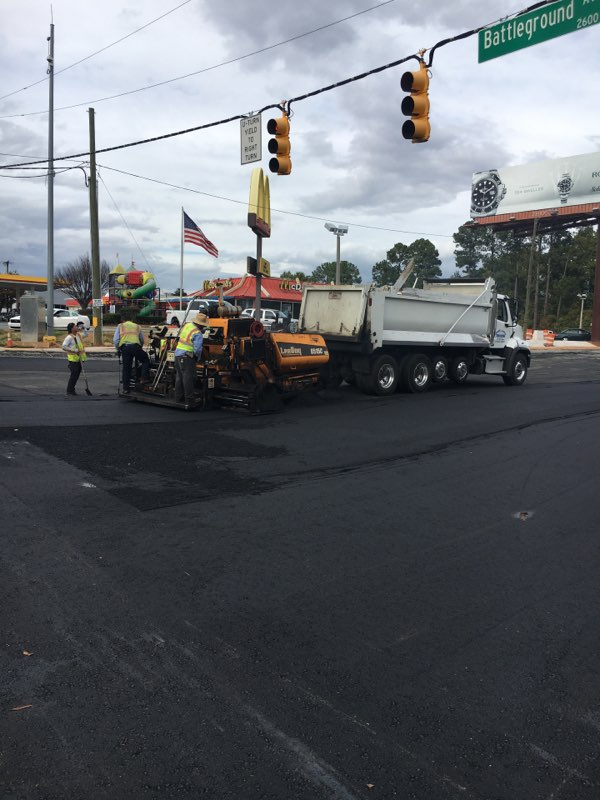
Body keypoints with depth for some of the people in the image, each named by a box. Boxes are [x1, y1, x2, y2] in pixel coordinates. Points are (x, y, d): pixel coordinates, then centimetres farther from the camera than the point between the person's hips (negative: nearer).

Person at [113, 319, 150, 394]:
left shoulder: (120, 326, 25)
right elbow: (142, 340, 26)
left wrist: (118, 350, 25)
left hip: (124, 347, 1)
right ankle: (144, 378, 1)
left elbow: (115, 340, 14)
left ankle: (126, 388, 7)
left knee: (126, 368, 7)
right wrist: (140, 348, 41)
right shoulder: (137, 326, 27)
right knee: (145, 360, 19)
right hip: (135, 346, -1)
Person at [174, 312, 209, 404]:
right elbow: (197, 349, -23)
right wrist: (198, 357, -1)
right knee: (188, 378, -3)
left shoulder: (187, 324, 5)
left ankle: (178, 398, 25)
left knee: (179, 377, 16)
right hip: (187, 357, -8)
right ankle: (189, 400, 0)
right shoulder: (198, 334, -17)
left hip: (178, 354, 8)